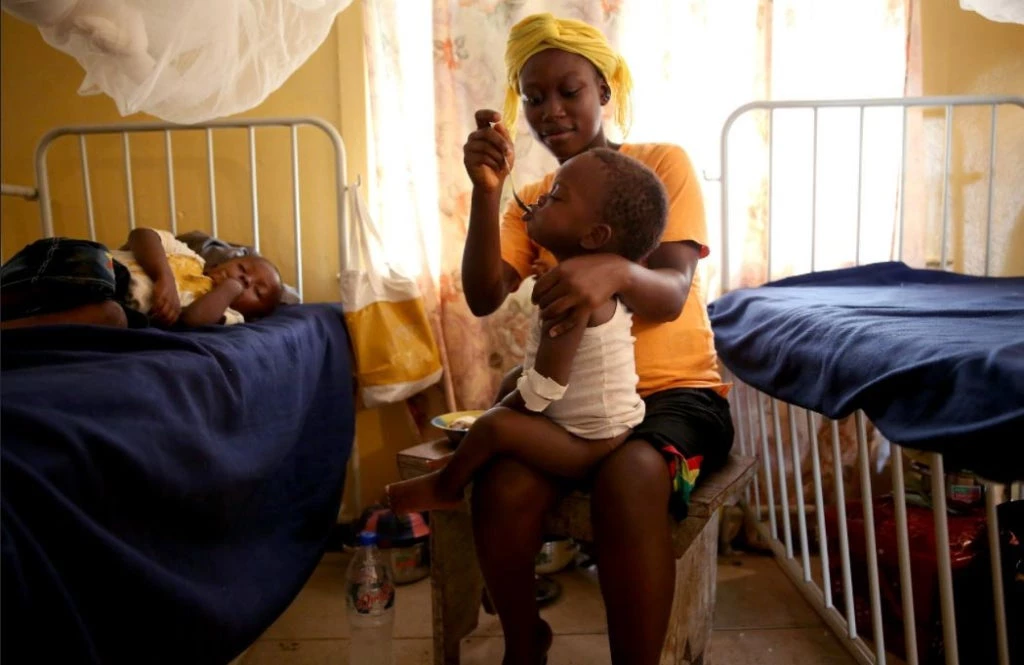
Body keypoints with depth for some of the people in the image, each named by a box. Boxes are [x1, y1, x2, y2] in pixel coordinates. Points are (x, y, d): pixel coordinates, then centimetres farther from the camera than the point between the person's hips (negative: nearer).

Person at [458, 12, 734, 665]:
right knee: (502, 488, -26)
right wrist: (486, 193, -22)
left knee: (629, 479, -36)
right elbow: (484, 299, -8)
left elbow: (671, 295, -16)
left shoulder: (664, 163, -1)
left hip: (674, 387, -3)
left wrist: (616, 272, -39)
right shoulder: (531, 201, 10)